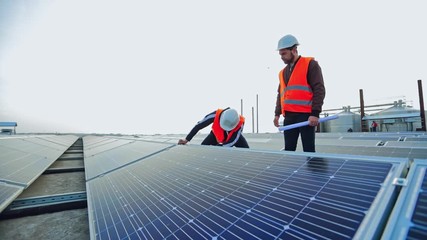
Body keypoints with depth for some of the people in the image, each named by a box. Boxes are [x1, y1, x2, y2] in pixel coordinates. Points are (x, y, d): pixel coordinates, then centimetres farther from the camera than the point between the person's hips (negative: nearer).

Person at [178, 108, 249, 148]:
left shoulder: (240, 123, -40)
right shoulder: (216, 115, -42)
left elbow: (232, 142, -38)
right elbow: (199, 125, -33)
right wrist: (186, 140, -31)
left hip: (234, 136, 0)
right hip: (216, 134, 1)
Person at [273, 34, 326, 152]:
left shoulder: (310, 64, 0)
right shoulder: (283, 72, 19)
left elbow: (319, 90, -7)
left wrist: (315, 113, -15)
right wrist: (277, 113, 13)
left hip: (306, 115, -6)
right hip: (289, 117, 6)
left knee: (308, 150, -1)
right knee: (289, 150, 8)